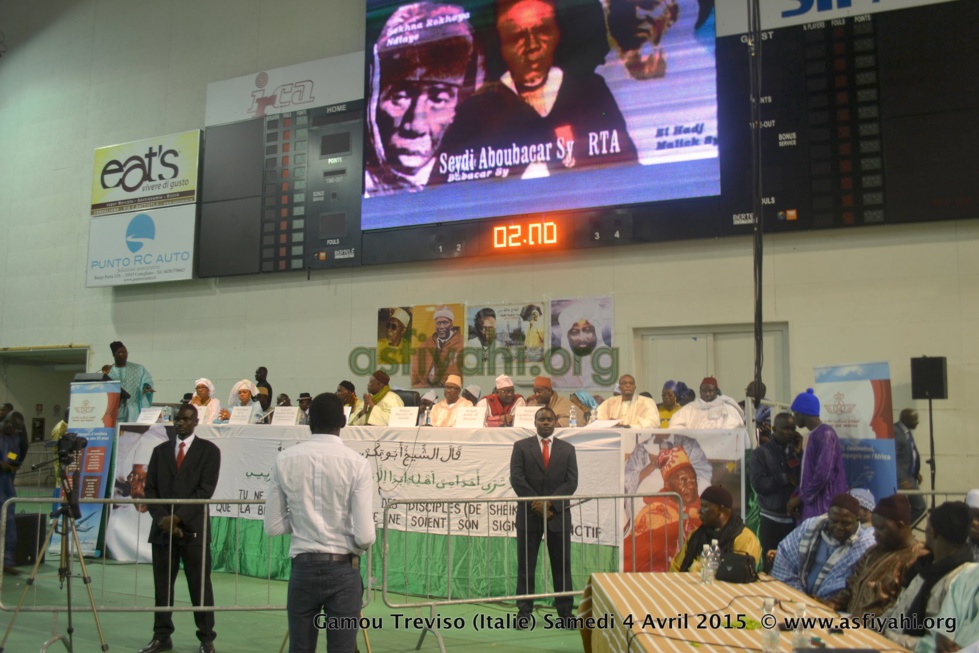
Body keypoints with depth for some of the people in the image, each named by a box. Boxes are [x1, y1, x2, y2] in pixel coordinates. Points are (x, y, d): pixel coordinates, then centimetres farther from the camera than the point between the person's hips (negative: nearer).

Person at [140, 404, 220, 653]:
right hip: (162, 527, 4)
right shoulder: (160, 451, 12)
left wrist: (178, 517, -15)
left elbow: (205, 490, -8)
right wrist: (163, 518, -7)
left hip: (193, 528, -4)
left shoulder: (209, 450, 0)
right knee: (162, 585, 9)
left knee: (200, 585, 1)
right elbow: (150, 489, 8)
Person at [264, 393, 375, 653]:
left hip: (303, 567, 3)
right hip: (343, 570, -2)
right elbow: (365, 536, -13)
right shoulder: (356, 462, -11)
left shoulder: (284, 460, -3)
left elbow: (273, 526, 2)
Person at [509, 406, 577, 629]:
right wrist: (537, 504, -12)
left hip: (558, 513, 1)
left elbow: (571, 482, 0)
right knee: (525, 565, 3)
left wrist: (549, 502, -12)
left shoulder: (567, 449, 8)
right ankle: (524, 612, 10)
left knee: (562, 565, 6)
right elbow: (517, 479, -4)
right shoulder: (521, 446, 4)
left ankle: (565, 612, 14)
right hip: (529, 513, -1)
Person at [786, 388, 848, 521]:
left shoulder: (825, 434, -12)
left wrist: (801, 498, -12)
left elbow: (823, 474, -21)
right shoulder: (814, 435, 17)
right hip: (812, 505, 9)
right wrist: (798, 495, 8)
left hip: (823, 507, -9)